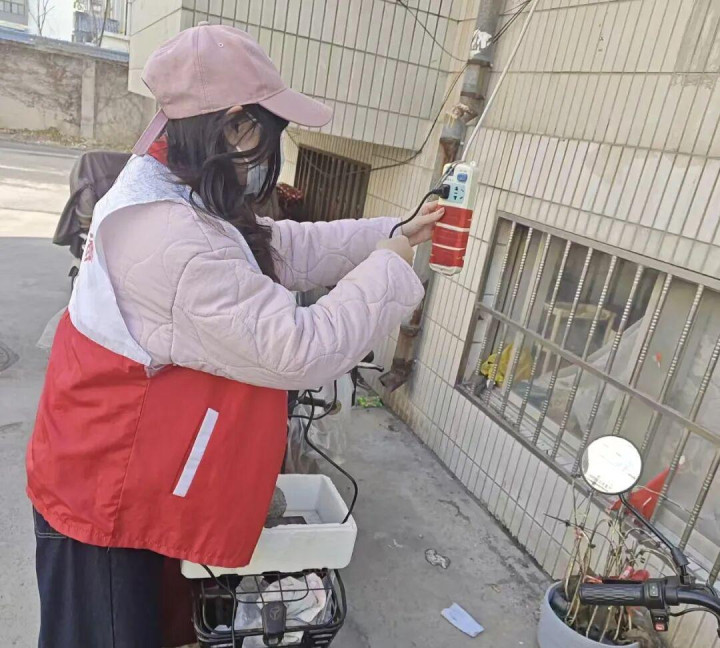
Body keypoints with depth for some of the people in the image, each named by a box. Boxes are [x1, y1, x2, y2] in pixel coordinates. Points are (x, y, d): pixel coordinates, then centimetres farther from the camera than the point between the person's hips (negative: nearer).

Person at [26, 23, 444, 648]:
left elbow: (285, 250, 6)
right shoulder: (180, 242, -33)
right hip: (105, 497, -9)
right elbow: (301, 351, -30)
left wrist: (392, 234, 3)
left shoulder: (162, 189, 1)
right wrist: (389, 267, -17)